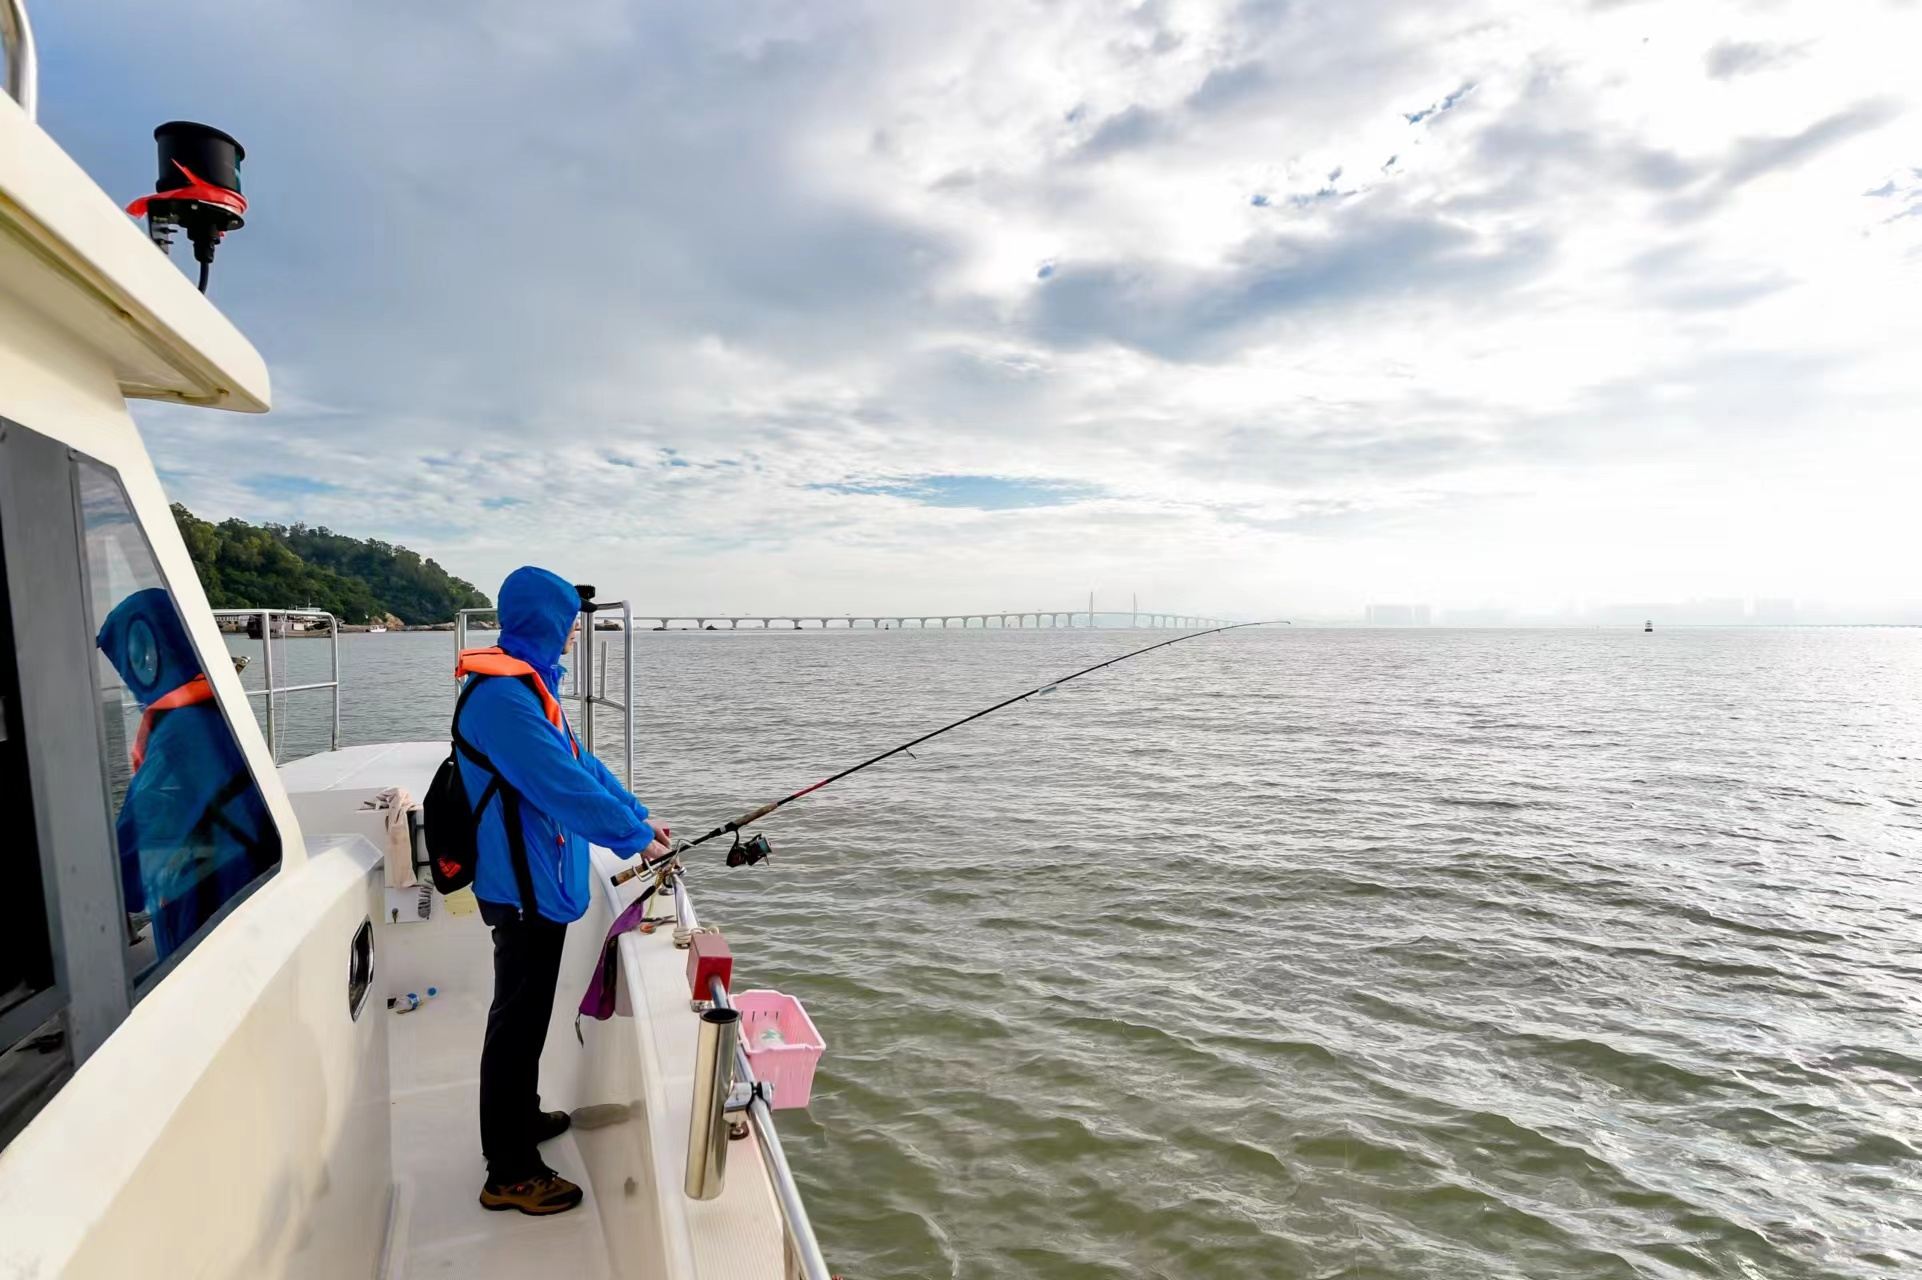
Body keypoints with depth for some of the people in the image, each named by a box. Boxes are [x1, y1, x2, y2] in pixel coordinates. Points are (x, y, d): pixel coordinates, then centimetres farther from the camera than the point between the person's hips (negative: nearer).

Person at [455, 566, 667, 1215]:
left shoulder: (528, 683, 11)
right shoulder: (502, 695, -23)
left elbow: (579, 761, 16)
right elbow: (563, 785, -27)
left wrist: (638, 813, 12)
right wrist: (634, 837, -18)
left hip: (538, 879, 11)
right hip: (523, 884, -11)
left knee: (527, 1008, 23)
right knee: (518, 1017, 0)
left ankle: (522, 1117, 41)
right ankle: (510, 1174, 13)